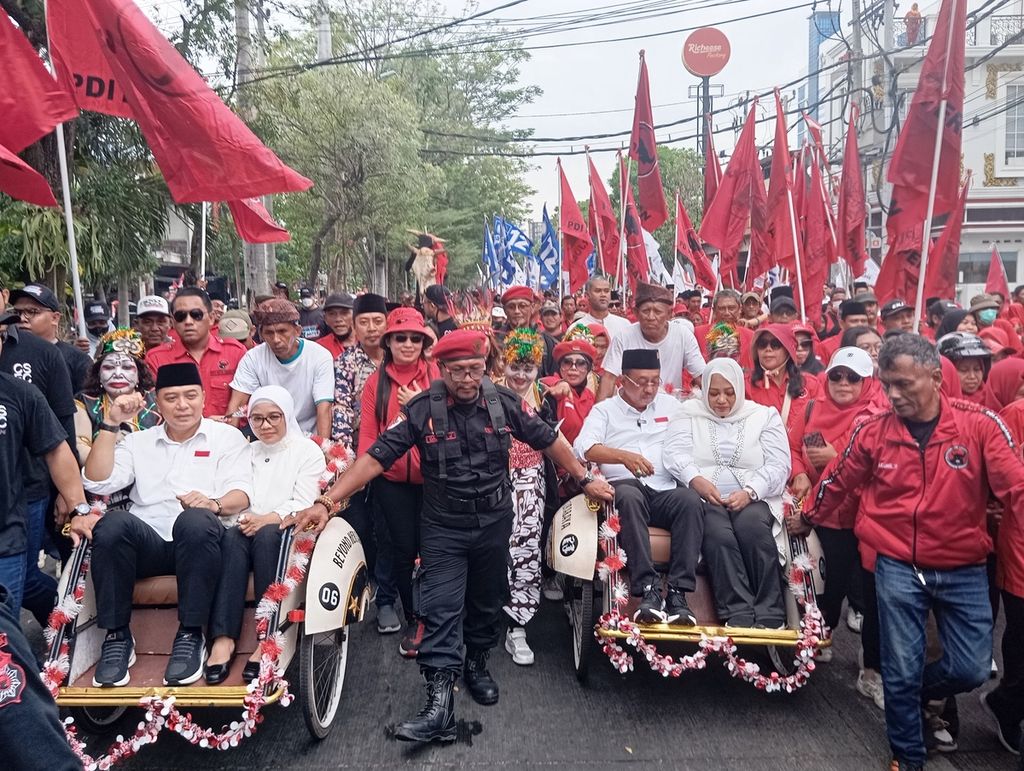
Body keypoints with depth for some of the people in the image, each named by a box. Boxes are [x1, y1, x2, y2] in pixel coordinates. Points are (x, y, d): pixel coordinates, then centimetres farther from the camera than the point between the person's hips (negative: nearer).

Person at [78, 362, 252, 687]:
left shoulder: (227, 436, 14)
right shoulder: (137, 442, 22)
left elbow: (241, 493, -1)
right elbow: (97, 483, 7)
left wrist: (213, 504, -24)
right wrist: (110, 424, 1)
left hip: (199, 542, -2)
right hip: (146, 544, 3)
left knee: (195, 520, -37)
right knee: (113, 521, -31)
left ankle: (190, 636, -24)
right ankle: (117, 636, -17)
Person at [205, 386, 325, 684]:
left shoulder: (308, 451, 10)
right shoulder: (245, 453, 25)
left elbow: (304, 503, -3)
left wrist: (268, 519, -19)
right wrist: (241, 519, -11)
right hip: (247, 530, 3)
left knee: (266, 535, -36)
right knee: (232, 538, -32)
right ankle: (223, 639, -41)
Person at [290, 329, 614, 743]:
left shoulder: (504, 402, -8)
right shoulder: (421, 409, -15)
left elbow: (549, 439, 4)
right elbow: (376, 456, -17)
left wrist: (585, 479, 8)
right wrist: (327, 501, -24)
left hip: (494, 522, 3)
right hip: (443, 527, -2)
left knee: (487, 603, 18)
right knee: (441, 610, -7)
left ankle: (476, 664, 42)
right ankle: (440, 702, -5)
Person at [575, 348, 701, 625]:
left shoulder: (670, 405, 25)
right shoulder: (604, 410, 14)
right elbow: (583, 447, -5)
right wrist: (623, 456, -20)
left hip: (665, 491, 3)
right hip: (623, 488, -2)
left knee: (689, 499, -30)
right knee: (629, 495, -37)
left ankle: (678, 593, -33)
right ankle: (648, 590, -39)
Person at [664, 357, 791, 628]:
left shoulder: (765, 416, 16)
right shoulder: (689, 413, 16)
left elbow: (779, 465, 4)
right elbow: (675, 453, 1)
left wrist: (749, 491, -14)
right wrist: (696, 479, -20)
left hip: (752, 500, 0)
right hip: (706, 498, 0)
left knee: (752, 526, -33)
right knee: (718, 535, -32)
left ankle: (770, 616, -28)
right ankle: (738, 616, -32)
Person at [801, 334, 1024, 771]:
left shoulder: (980, 424, -10)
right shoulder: (873, 431, -5)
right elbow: (838, 482, 10)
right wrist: (808, 517, 23)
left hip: (963, 570, 1)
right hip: (898, 568, 0)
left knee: (971, 670, 8)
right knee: (901, 671, 6)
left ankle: (919, 693, 42)